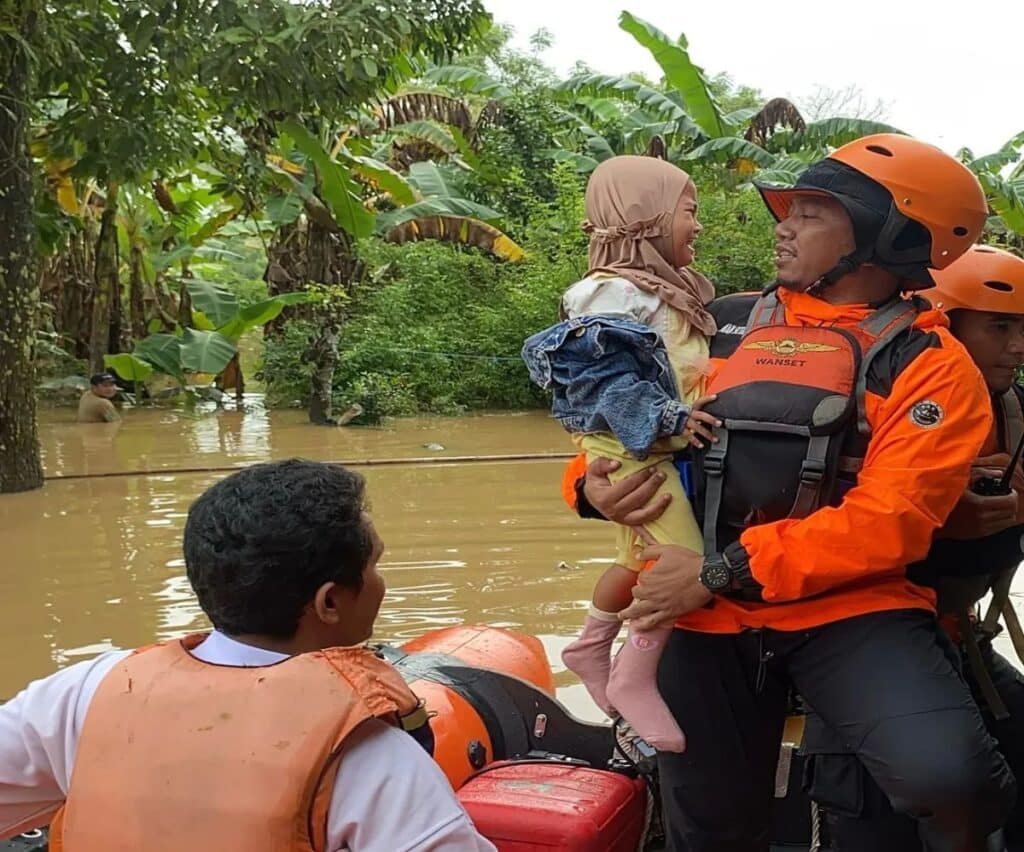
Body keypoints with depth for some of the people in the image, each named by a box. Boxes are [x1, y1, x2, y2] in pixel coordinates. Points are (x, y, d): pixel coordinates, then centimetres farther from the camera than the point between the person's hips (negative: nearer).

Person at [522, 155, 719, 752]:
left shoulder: (670, 290, 17)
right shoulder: (615, 294, -15)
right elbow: (605, 376, -24)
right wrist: (666, 420, -26)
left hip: (668, 451, 11)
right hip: (635, 453, -10)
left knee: (643, 558, 21)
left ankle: (591, 647, 40)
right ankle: (635, 680, -1)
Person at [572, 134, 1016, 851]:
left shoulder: (929, 363, 0)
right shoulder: (725, 325, 14)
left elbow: (890, 520, -12)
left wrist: (724, 571, -16)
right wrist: (598, 483, -3)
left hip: (850, 606, -3)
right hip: (708, 613, 4)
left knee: (945, 774, -26)